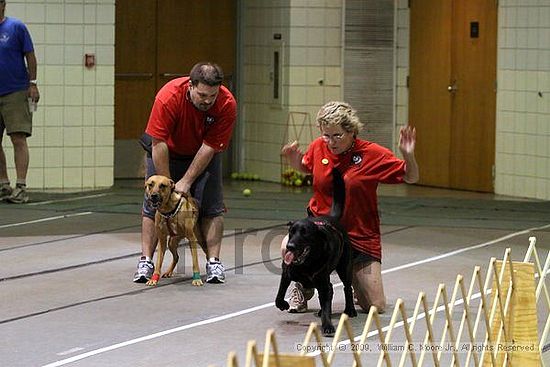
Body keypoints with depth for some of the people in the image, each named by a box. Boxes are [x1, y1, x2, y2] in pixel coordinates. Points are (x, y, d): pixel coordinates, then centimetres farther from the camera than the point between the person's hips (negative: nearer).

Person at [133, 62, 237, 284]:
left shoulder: (227, 104, -29)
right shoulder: (168, 97, -35)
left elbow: (210, 147, -24)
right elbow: (158, 144, -30)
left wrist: (186, 181, -24)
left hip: (204, 154, 1)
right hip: (167, 151, -1)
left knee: (211, 206, -8)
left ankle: (213, 262, -4)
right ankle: (146, 262, -5)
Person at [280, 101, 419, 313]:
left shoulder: (373, 153, -11)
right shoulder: (318, 147, -3)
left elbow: (411, 178, -4)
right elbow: (304, 167, 20)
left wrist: (408, 155, -23)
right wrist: (294, 159, -2)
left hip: (359, 235, -1)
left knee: (376, 307, -5)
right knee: (289, 248, -33)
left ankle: (356, 280, 33)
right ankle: (303, 288, 2)